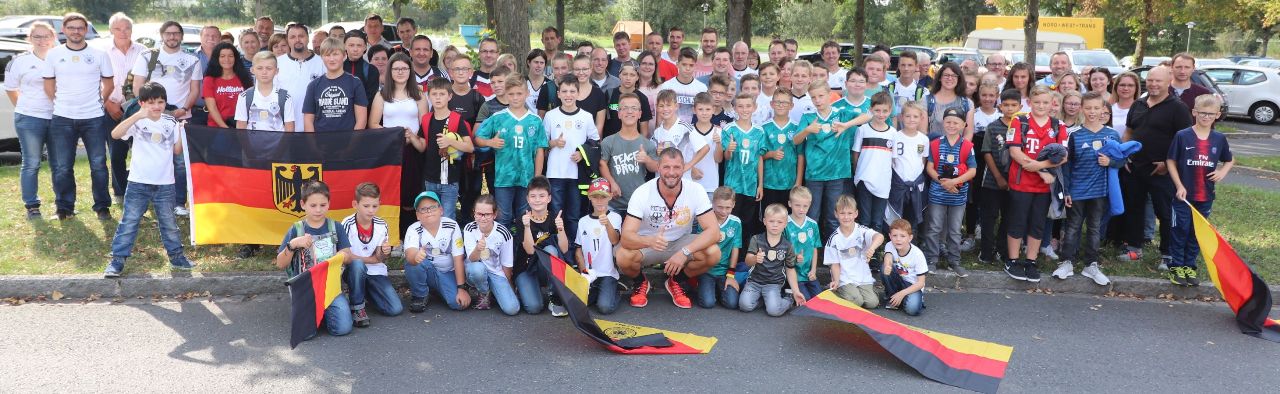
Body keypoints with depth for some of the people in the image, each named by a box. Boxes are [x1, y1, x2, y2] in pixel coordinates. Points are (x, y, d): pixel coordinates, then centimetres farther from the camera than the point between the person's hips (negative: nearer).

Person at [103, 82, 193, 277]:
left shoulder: (170, 122, 5)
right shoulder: (137, 121, -5)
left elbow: (177, 149, 6)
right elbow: (115, 134, -22)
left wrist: (182, 133, -11)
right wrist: (138, 116, -31)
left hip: (164, 183, 3)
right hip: (139, 182, -2)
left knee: (169, 222, 12)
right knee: (129, 222, 0)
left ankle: (176, 256, 25)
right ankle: (117, 260, 6)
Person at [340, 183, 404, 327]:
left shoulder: (381, 226, -4)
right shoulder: (348, 224, -14)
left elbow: (379, 258, -4)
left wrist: (384, 253, -27)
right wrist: (370, 259, -12)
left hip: (375, 273, 3)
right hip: (353, 272, -3)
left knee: (396, 309, -15)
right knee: (357, 265, -40)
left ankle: (367, 292, 17)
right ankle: (356, 307, -17)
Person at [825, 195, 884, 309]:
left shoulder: (862, 231, -7)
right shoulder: (834, 239, -3)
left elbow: (879, 237, -28)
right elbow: (835, 264, 0)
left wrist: (872, 247, -51)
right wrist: (836, 281, -18)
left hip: (863, 278, 1)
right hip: (845, 280, -1)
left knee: (872, 303, -15)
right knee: (856, 301, -23)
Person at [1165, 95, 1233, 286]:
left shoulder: (1219, 139, 2)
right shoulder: (1182, 136, -8)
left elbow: (1230, 160, 18)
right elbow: (1170, 161, -5)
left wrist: (1222, 172, -4)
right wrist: (1179, 186, -11)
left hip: (1205, 197, 3)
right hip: (1183, 195, -3)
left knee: (1197, 232, 11)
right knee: (1179, 231, 2)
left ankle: (1189, 266, 22)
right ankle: (1176, 267, 12)